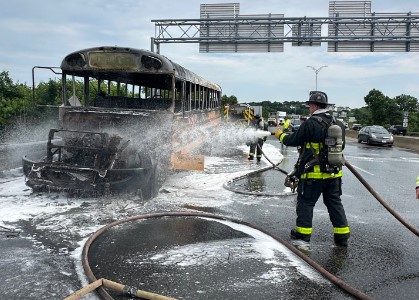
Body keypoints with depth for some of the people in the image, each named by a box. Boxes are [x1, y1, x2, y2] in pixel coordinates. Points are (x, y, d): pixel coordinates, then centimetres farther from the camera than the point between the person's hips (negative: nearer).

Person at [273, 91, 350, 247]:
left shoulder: (311, 123, -15)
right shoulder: (338, 124, 6)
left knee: (305, 202, 8)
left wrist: (281, 135, 10)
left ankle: (303, 233, 15)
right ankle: (342, 235, 18)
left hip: (313, 173, -6)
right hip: (334, 173, 6)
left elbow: (294, 140, -8)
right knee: (335, 203, 15)